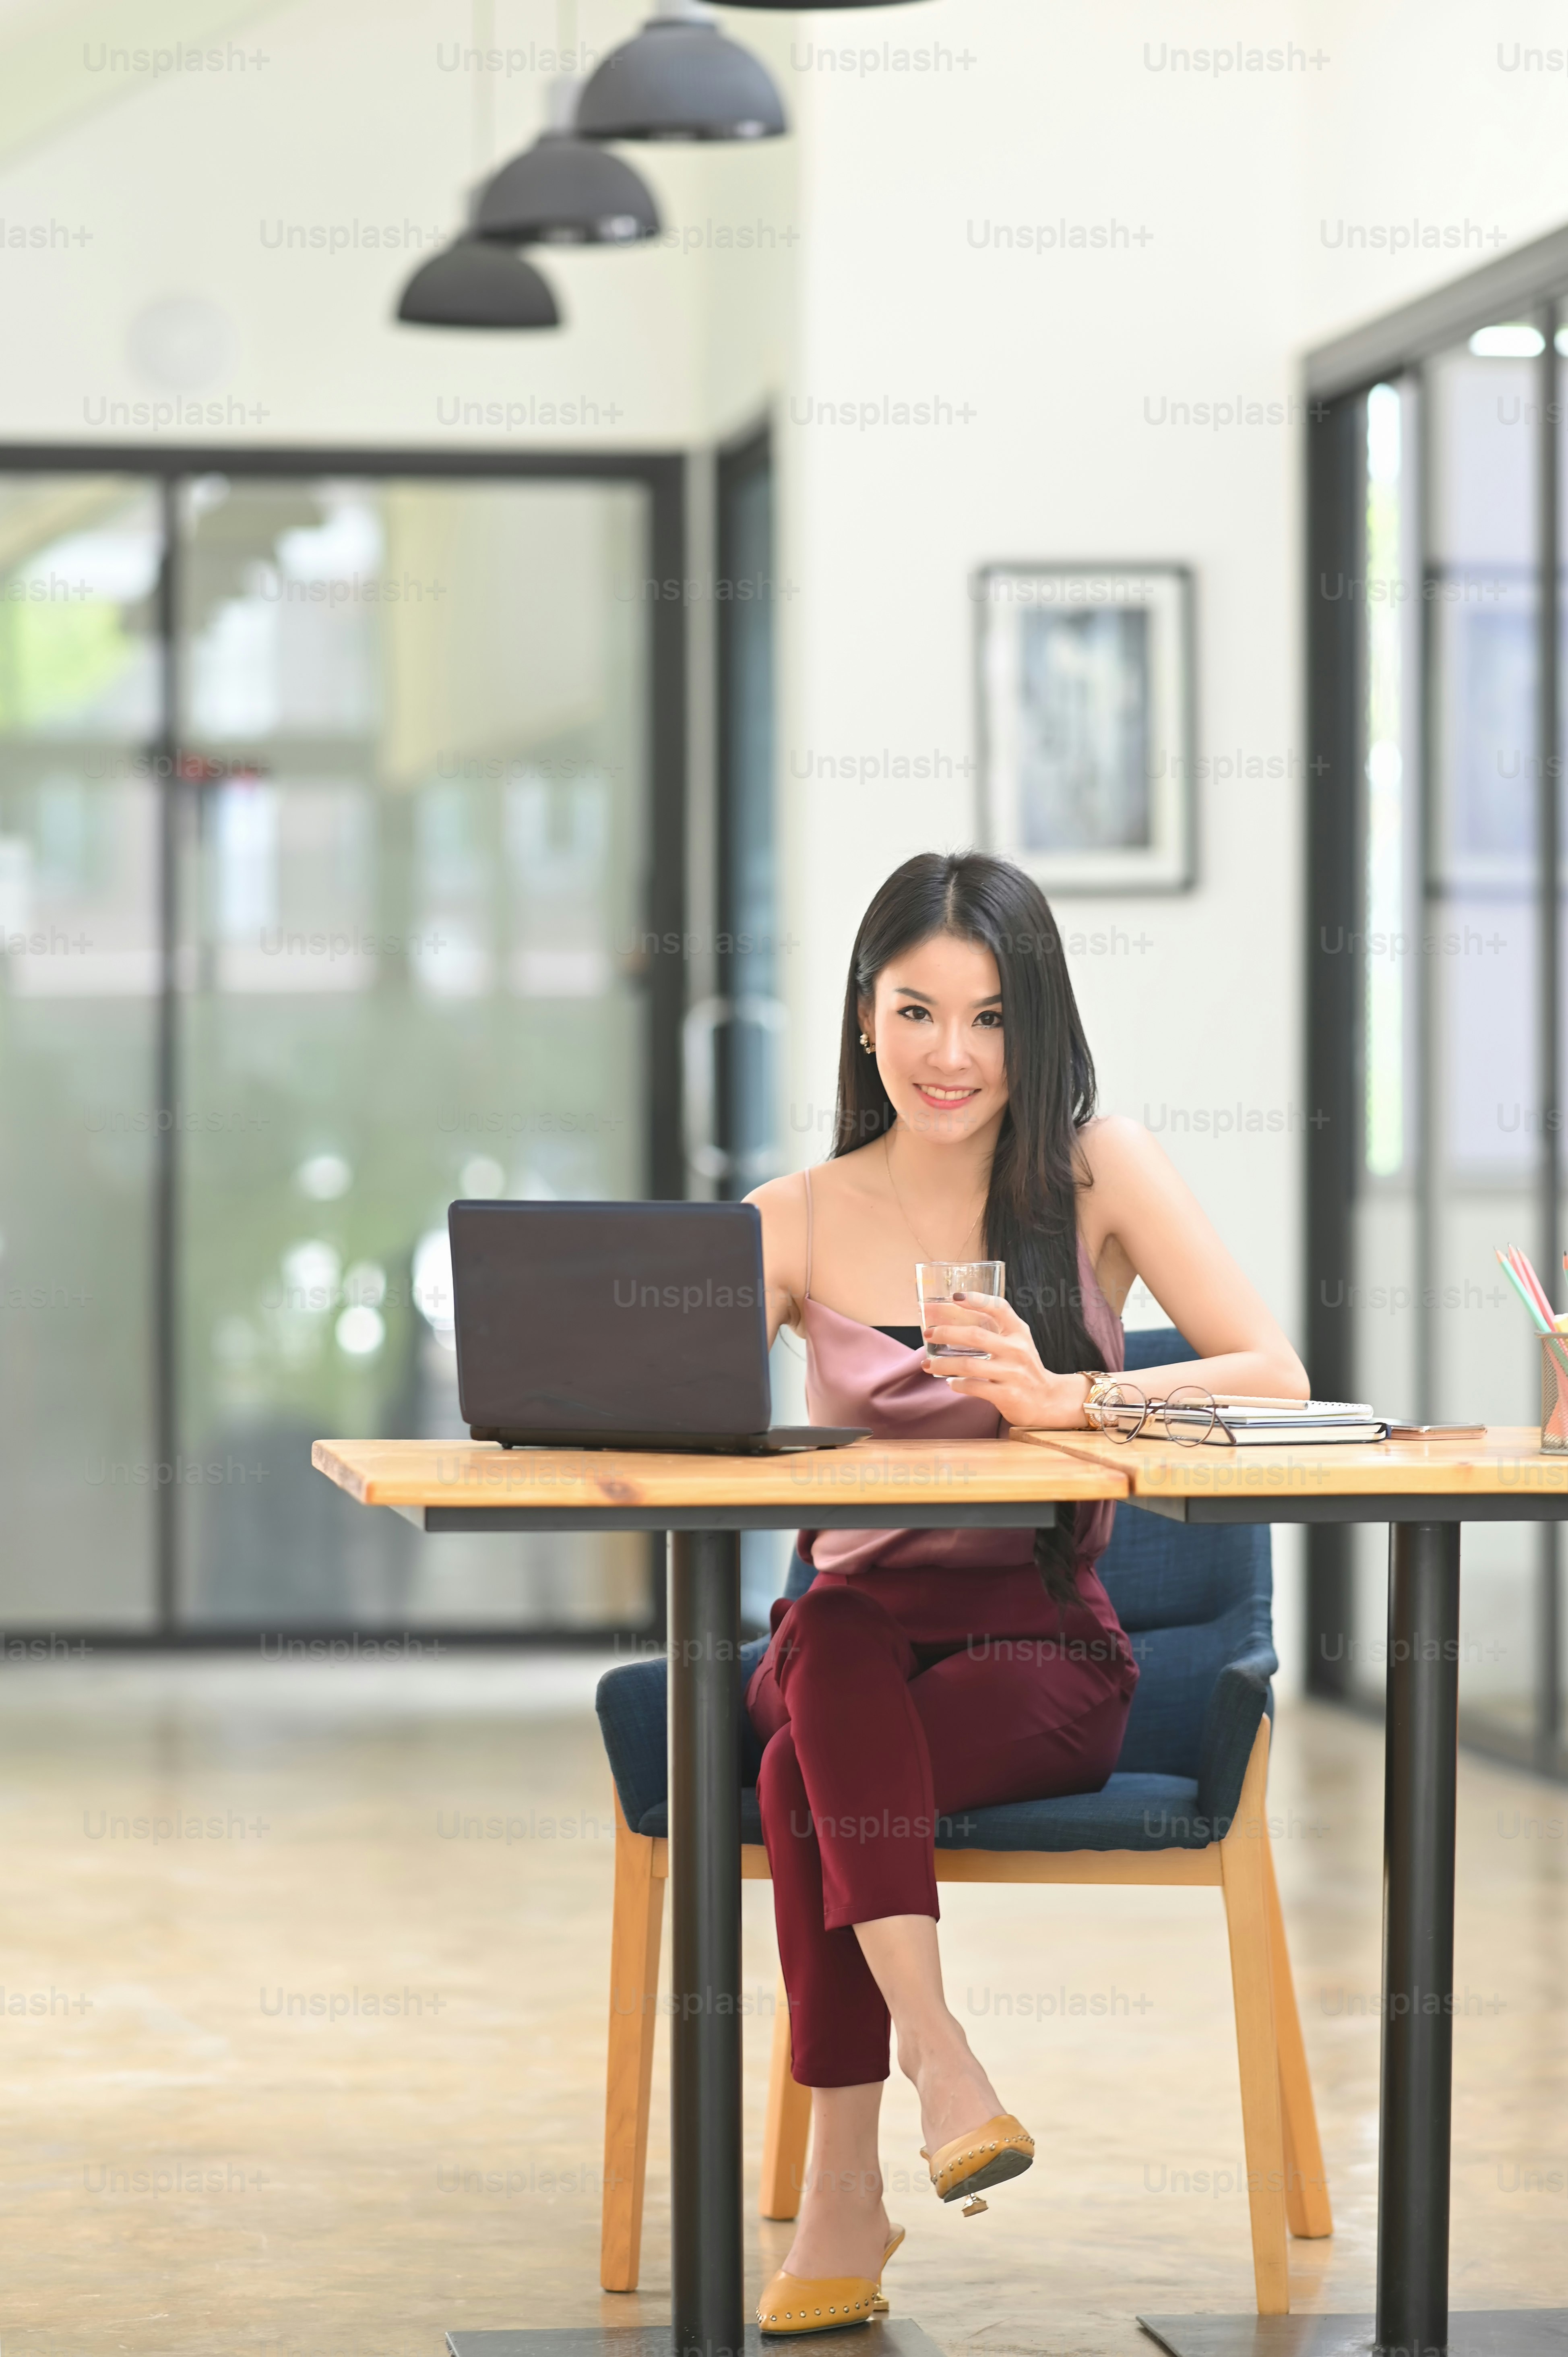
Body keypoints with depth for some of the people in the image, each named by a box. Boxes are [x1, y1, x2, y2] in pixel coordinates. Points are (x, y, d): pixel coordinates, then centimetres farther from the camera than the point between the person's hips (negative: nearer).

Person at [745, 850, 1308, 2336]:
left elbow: (1276, 1380, -9)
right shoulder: (800, 1222, 5)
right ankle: (937, 2059, -41)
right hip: (854, 1640, 2)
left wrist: (1070, 1398, -25)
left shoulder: (1098, 1172, 1)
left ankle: (842, 2194, -30)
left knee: (807, 1782, -32)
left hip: (1044, 1653, -2)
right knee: (835, 1643, -36)